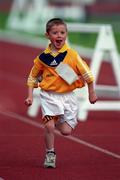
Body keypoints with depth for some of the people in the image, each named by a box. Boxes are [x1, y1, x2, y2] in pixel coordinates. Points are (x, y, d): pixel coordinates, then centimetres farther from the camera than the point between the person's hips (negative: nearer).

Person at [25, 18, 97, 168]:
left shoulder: (72, 55, -7)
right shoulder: (43, 57, -3)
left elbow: (86, 73, 1)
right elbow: (32, 77, 11)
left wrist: (91, 93, 5)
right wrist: (30, 96, 4)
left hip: (67, 95, 0)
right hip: (49, 96, 0)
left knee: (66, 131, -3)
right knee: (49, 126, -16)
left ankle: (61, 121, 32)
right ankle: (50, 154, 3)